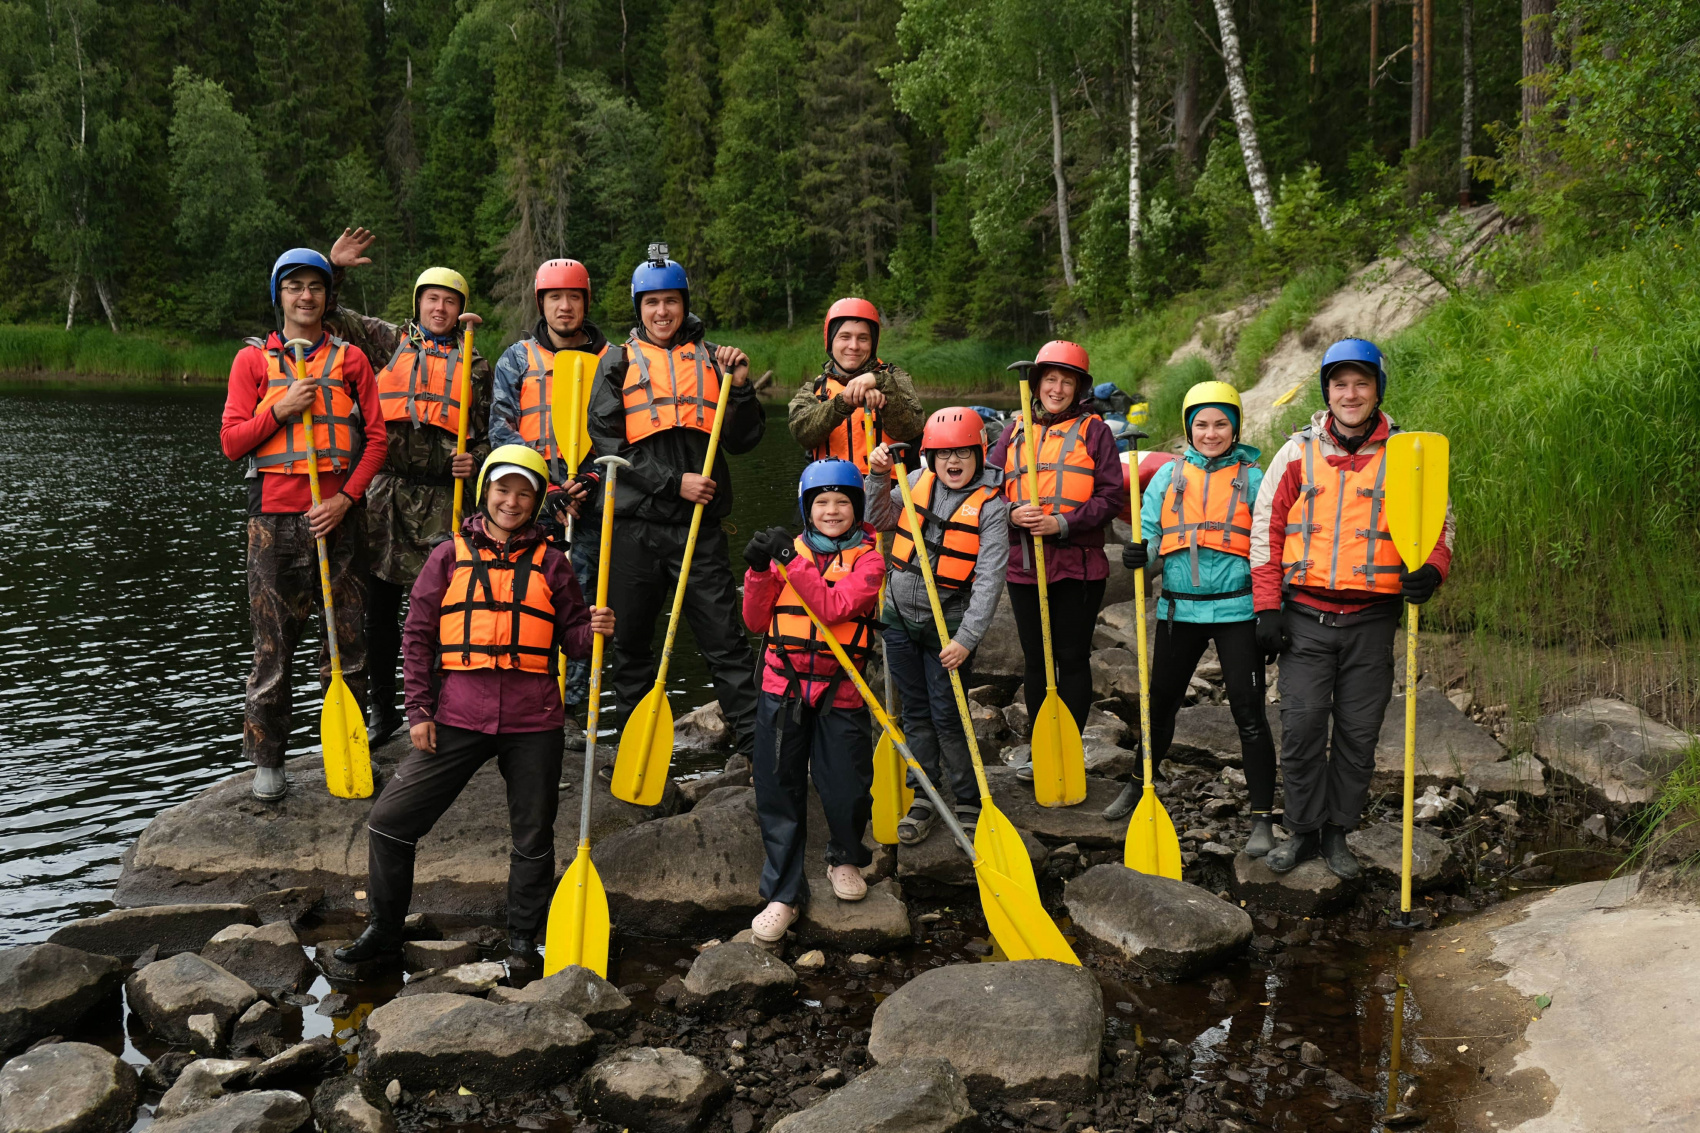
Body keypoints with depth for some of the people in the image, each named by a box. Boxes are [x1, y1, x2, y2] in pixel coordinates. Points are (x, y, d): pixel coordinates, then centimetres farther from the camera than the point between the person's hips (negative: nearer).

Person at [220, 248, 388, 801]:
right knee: (272, 645, 1)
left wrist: (346, 498, -7)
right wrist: (281, 409, -11)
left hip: (339, 513, 1)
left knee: (347, 640, 4)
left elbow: (376, 438, 5)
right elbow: (231, 442, 4)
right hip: (275, 514, -1)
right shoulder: (253, 358, 8)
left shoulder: (350, 358, 10)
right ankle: (267, 761, 9)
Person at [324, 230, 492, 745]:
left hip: (443, 496, -1)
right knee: (378, 608, 6)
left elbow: (485, 434, 15)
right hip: (386, 492, 1)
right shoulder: (393, 341, 13)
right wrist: (333, 267, 0)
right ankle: (382, 709, 19)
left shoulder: (474, 363, 12)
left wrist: (473, 461, -4)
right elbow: (331, 317, 13)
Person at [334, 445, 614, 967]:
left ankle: (523, 939, 27)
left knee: (534, 837, 9)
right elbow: (417, 635, 6)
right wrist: (419, 711, 0)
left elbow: (571, 637, 12)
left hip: (533, 721, 0)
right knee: (389, 821, 0)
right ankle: (383, 928, 19)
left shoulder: (549, 562, 9)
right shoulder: (450, 556, 7)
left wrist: (595, 629, -12)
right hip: (458, 717, 0)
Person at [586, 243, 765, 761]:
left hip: (701, 524, 0)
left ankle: (755, 743, 2)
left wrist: (740, 387, -5)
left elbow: (743, 441, 11)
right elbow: (607, 443, -3)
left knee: (725, 640, -2)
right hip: (636, 522, 0)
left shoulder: (710, 359, 12)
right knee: (631, 642, 8)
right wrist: (673, 481, -12)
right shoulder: (619, 362, 8)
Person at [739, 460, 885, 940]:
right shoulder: (788, 550, 8)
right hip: (783, 688, 2)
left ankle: (845, 859, 34)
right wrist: (759, 571, -11)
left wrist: (792, 560, -20)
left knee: (847, 791, 2)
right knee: (779, 790, 3)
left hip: (840, 692, -2)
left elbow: (834, 607, -18)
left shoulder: (867, 558, 0)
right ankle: (783, 894, 14)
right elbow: (756, 621, 4)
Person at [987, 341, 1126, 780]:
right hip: (1024, 564, 4)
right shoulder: (1016, 429, 11)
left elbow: (1111, 495, -5)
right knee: (1036, 659, 12)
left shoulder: (1093, 430, 2)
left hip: (1078, 565, -3)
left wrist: (1063, 522, -17)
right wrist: (1011, 514, -12)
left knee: (1072, 658, 2)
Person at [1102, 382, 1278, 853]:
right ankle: (1138, 787, 35)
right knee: (1161, 703, 14)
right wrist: (1138, 554, -16)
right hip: (1179, 609, 3)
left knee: (1249, 712, -3)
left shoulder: (1252, 477, 2)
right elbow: (1149, 532, 8)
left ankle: (1262, 819, 5)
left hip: (1237, 608, -2)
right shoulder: (1169, 475, 8)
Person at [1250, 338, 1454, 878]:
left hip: (1372, 620, 0)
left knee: (1358, 733, 5)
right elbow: (1266, 527, 5)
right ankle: (1302, 830, 14)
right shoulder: (1298, 451, 4)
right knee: (1301, 727, -2)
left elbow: (1440, 524, 9)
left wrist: (1431, 570, -13)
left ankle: (1337, 833, 19)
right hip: (1306, 616, 0)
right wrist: (1268, 607, -1)